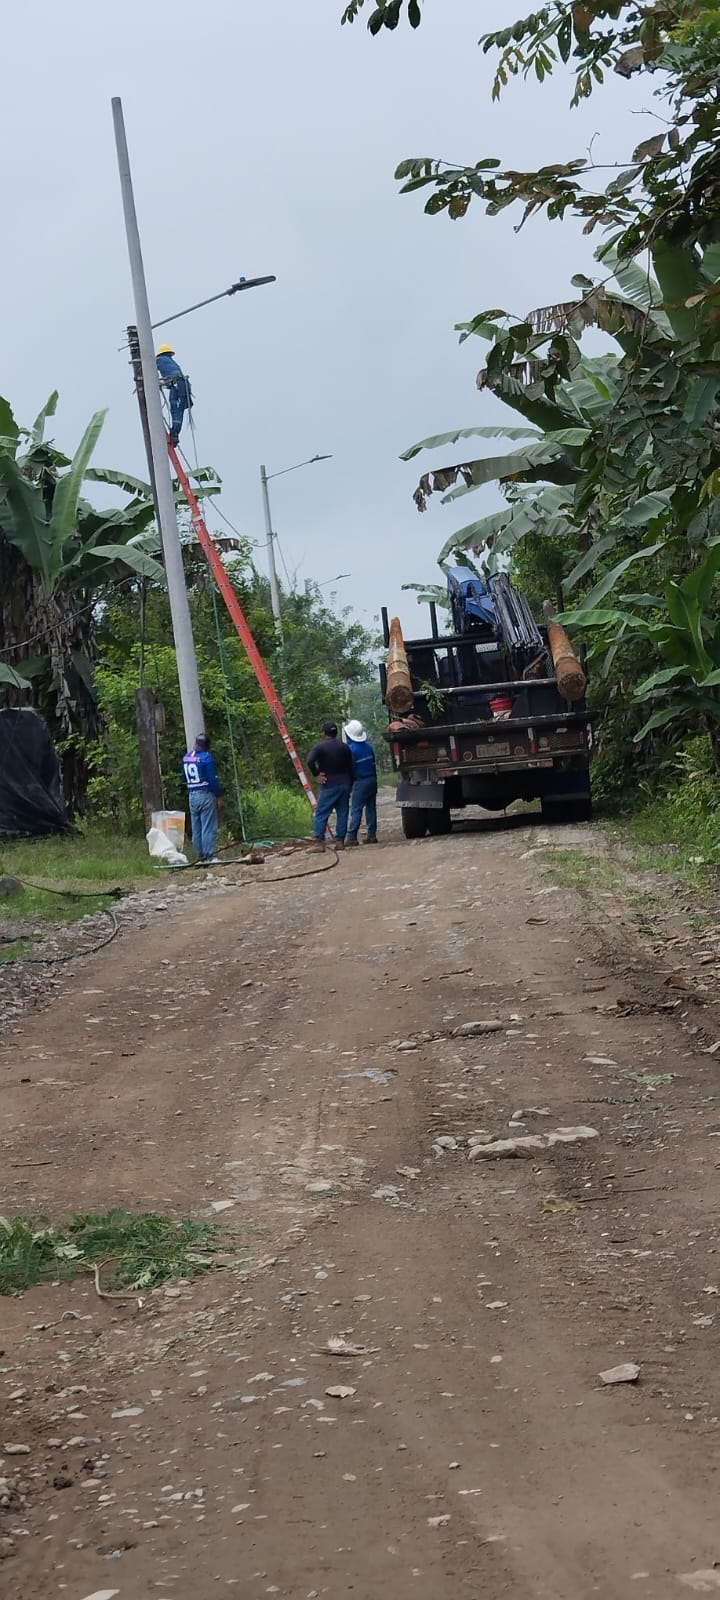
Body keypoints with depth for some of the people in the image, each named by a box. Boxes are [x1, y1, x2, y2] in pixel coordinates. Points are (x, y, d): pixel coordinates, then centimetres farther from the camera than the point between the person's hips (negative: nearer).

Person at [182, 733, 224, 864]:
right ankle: (210, 856, -9)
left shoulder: (186, 757, 8)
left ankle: (201, 857, 10)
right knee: (209, 827, -6)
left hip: (192, 796, 6)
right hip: (206, 795, -6)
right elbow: (213, 779, -12)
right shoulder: (206, 757, -12)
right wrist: (219, 796, -5)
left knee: (196, 829, 9)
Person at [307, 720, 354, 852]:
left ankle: (319, 842, -11)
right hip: (345, 784, 4)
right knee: (342, 814, 8)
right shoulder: (344, 747, 9)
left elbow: (310, 761, -23)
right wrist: (350, 785, 15)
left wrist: (317, 774, -11)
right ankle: (340, 841, 5)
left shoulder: (320, 746, -6)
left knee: (321, 814, -3)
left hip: (329, 785, -4)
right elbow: (351, 768, 10)